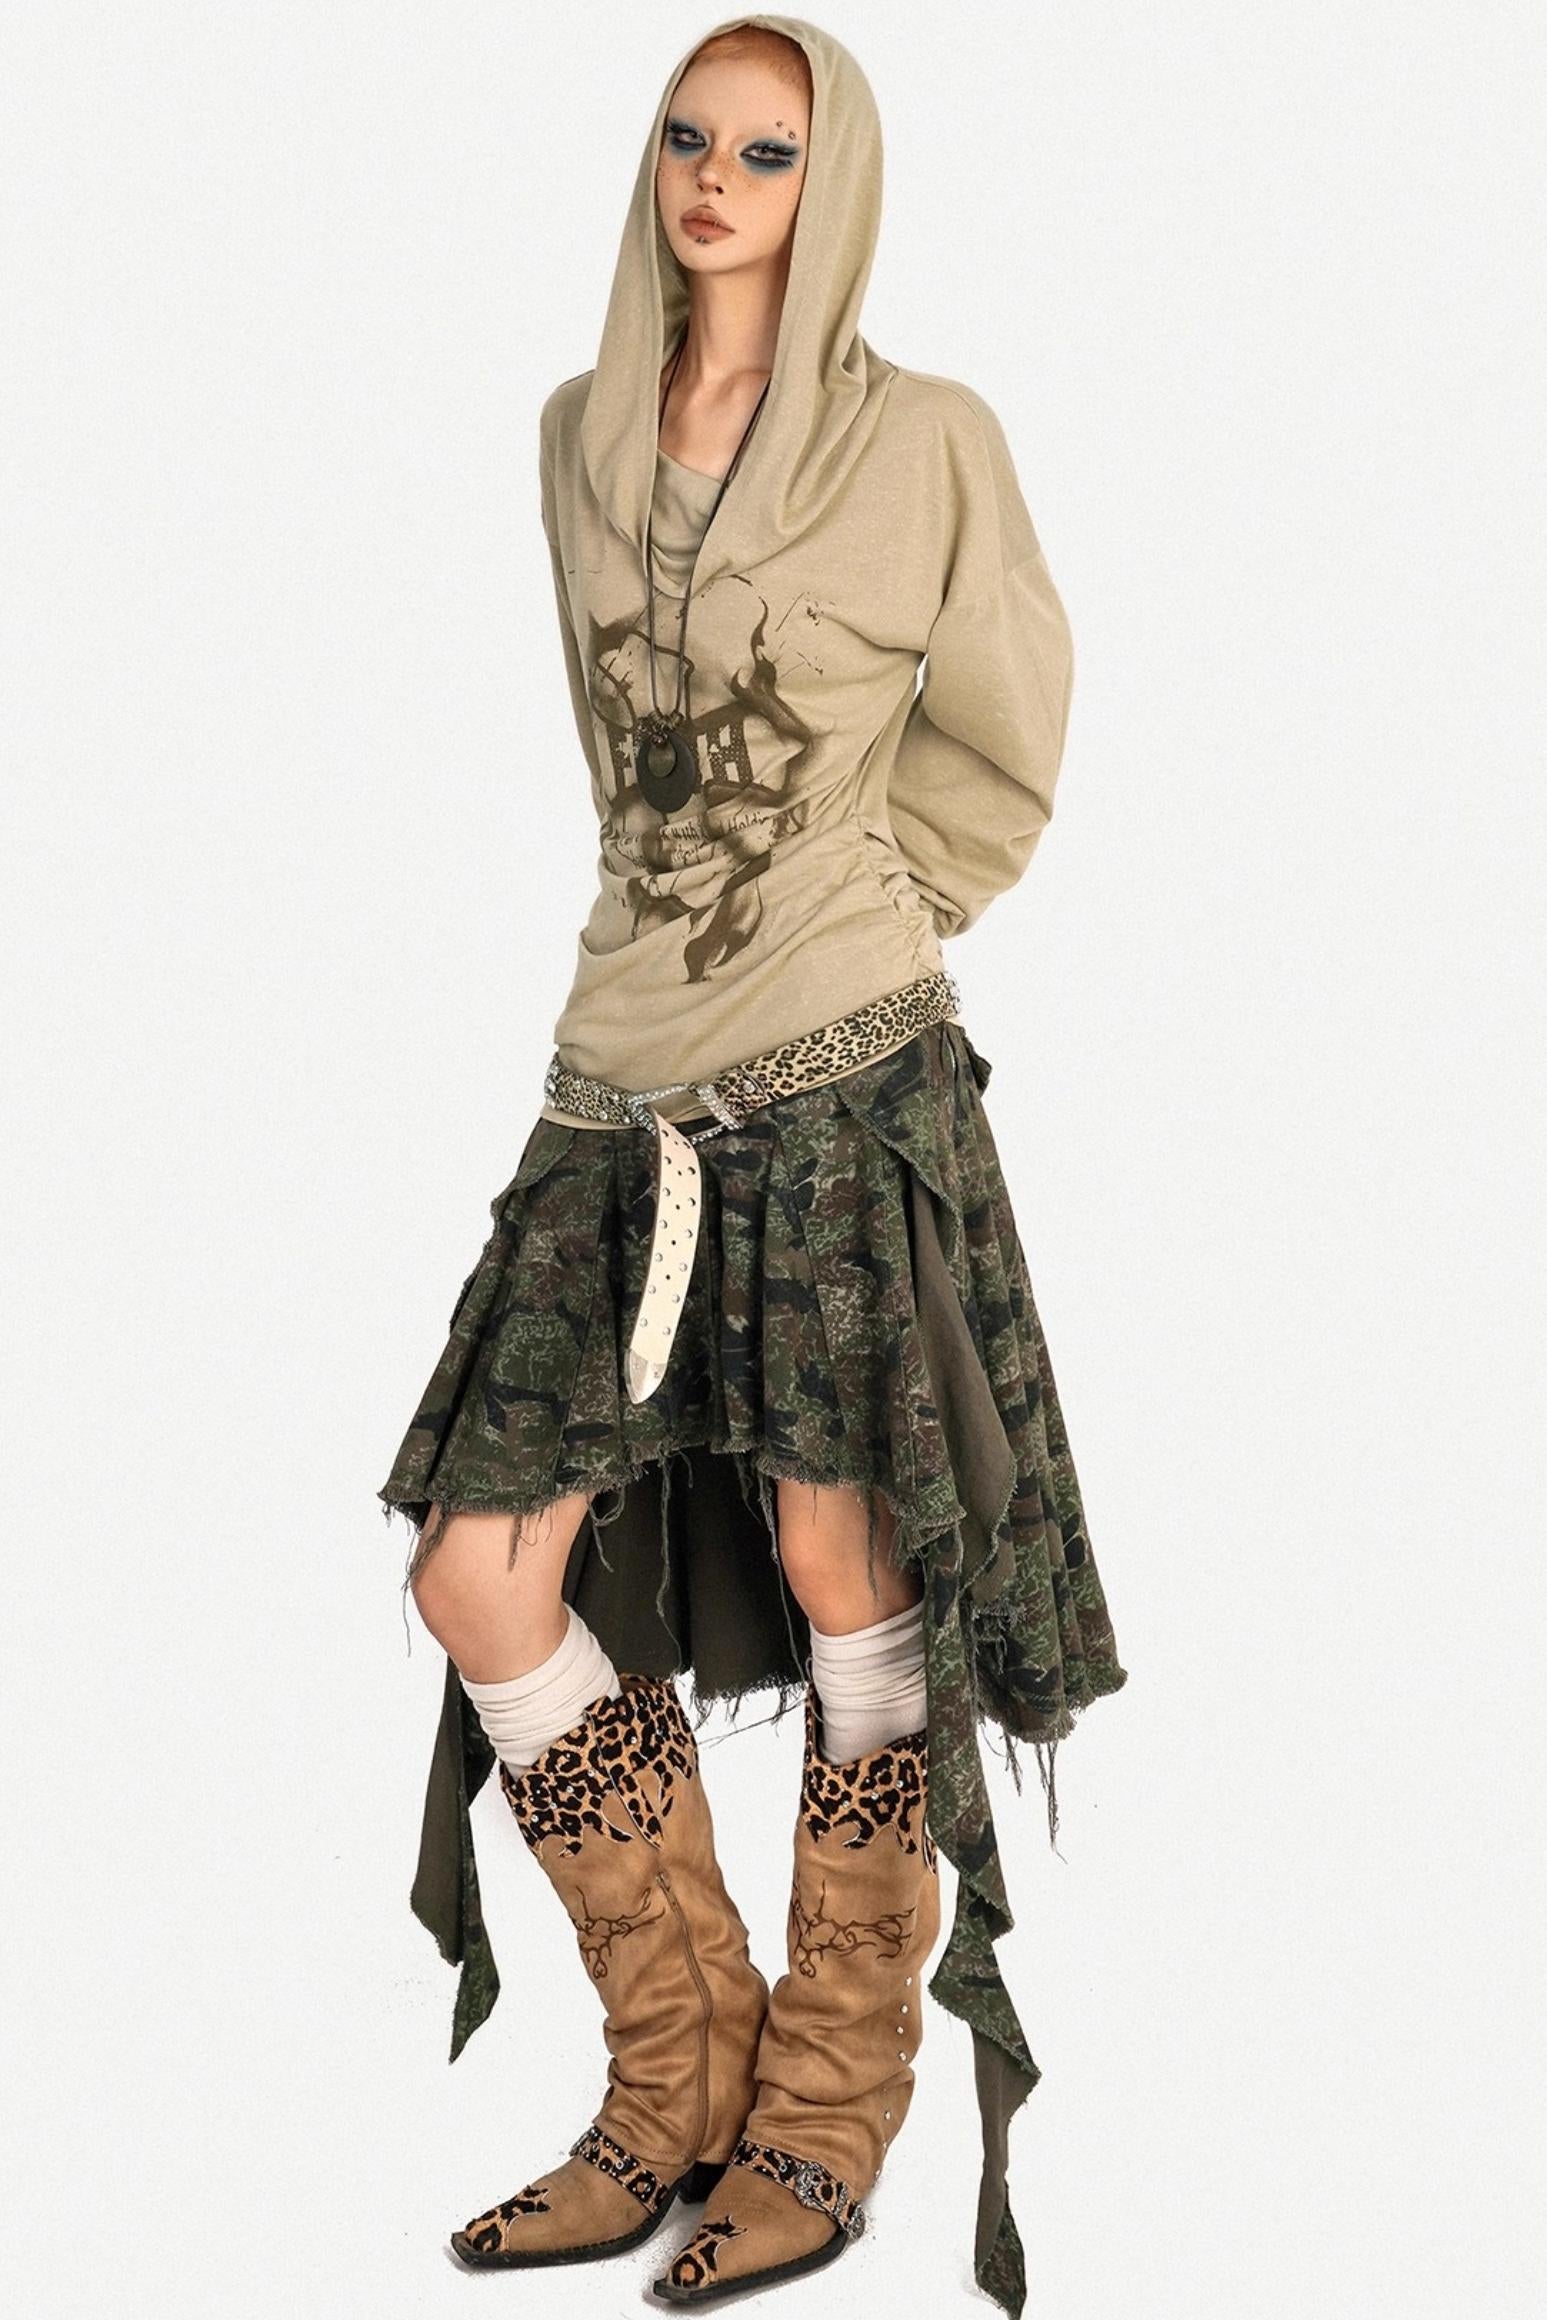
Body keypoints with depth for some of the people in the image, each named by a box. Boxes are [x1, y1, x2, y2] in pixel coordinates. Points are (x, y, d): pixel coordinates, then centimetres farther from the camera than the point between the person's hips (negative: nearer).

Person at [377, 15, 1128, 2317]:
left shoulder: (929, 440, 0)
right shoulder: (577, 433, 13)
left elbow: (1002, 750, 10)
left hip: (844, 1081, -5)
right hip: (623, 1086, 5)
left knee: (838, 1560, -1)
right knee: (483, 1577, 0)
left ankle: (830, 2119, 16)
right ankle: (682, 2086, 16)